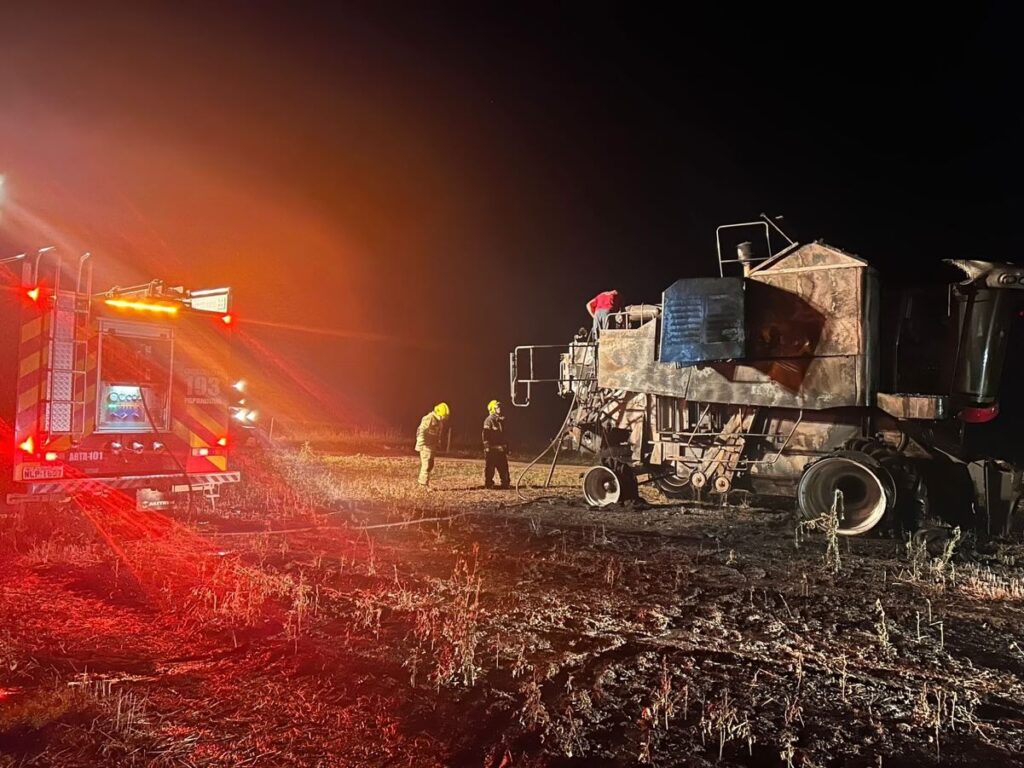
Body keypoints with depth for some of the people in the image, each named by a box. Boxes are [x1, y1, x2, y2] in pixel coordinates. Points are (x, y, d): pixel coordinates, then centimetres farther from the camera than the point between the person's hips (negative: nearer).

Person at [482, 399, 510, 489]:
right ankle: (488, 483, 6)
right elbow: (486, 435, -14)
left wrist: (506, 448, 18)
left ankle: (505, 483, 15)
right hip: (491, 449, -7)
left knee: (504, 467, 8)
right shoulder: (489, 420, -9)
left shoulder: (501, 420, 15)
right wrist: (487, 447, -19)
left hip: (501, 449, 7)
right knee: (490, 467, -1)